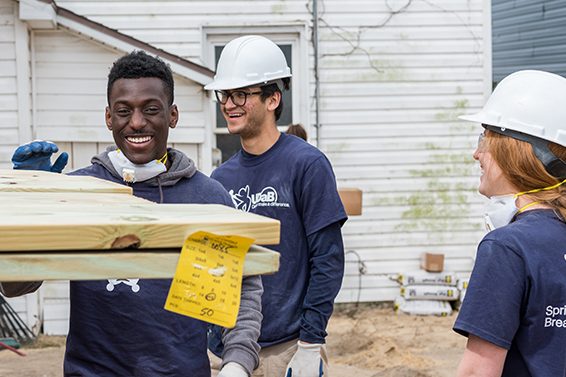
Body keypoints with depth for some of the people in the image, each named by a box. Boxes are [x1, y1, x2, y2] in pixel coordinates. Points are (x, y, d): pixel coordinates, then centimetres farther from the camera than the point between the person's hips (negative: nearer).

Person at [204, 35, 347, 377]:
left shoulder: (306, 164, -7)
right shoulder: (221, 179, 8)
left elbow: (328, 259, -9)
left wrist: (311, 342, -13)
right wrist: (219, 345, 7)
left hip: (290, 346, -5)